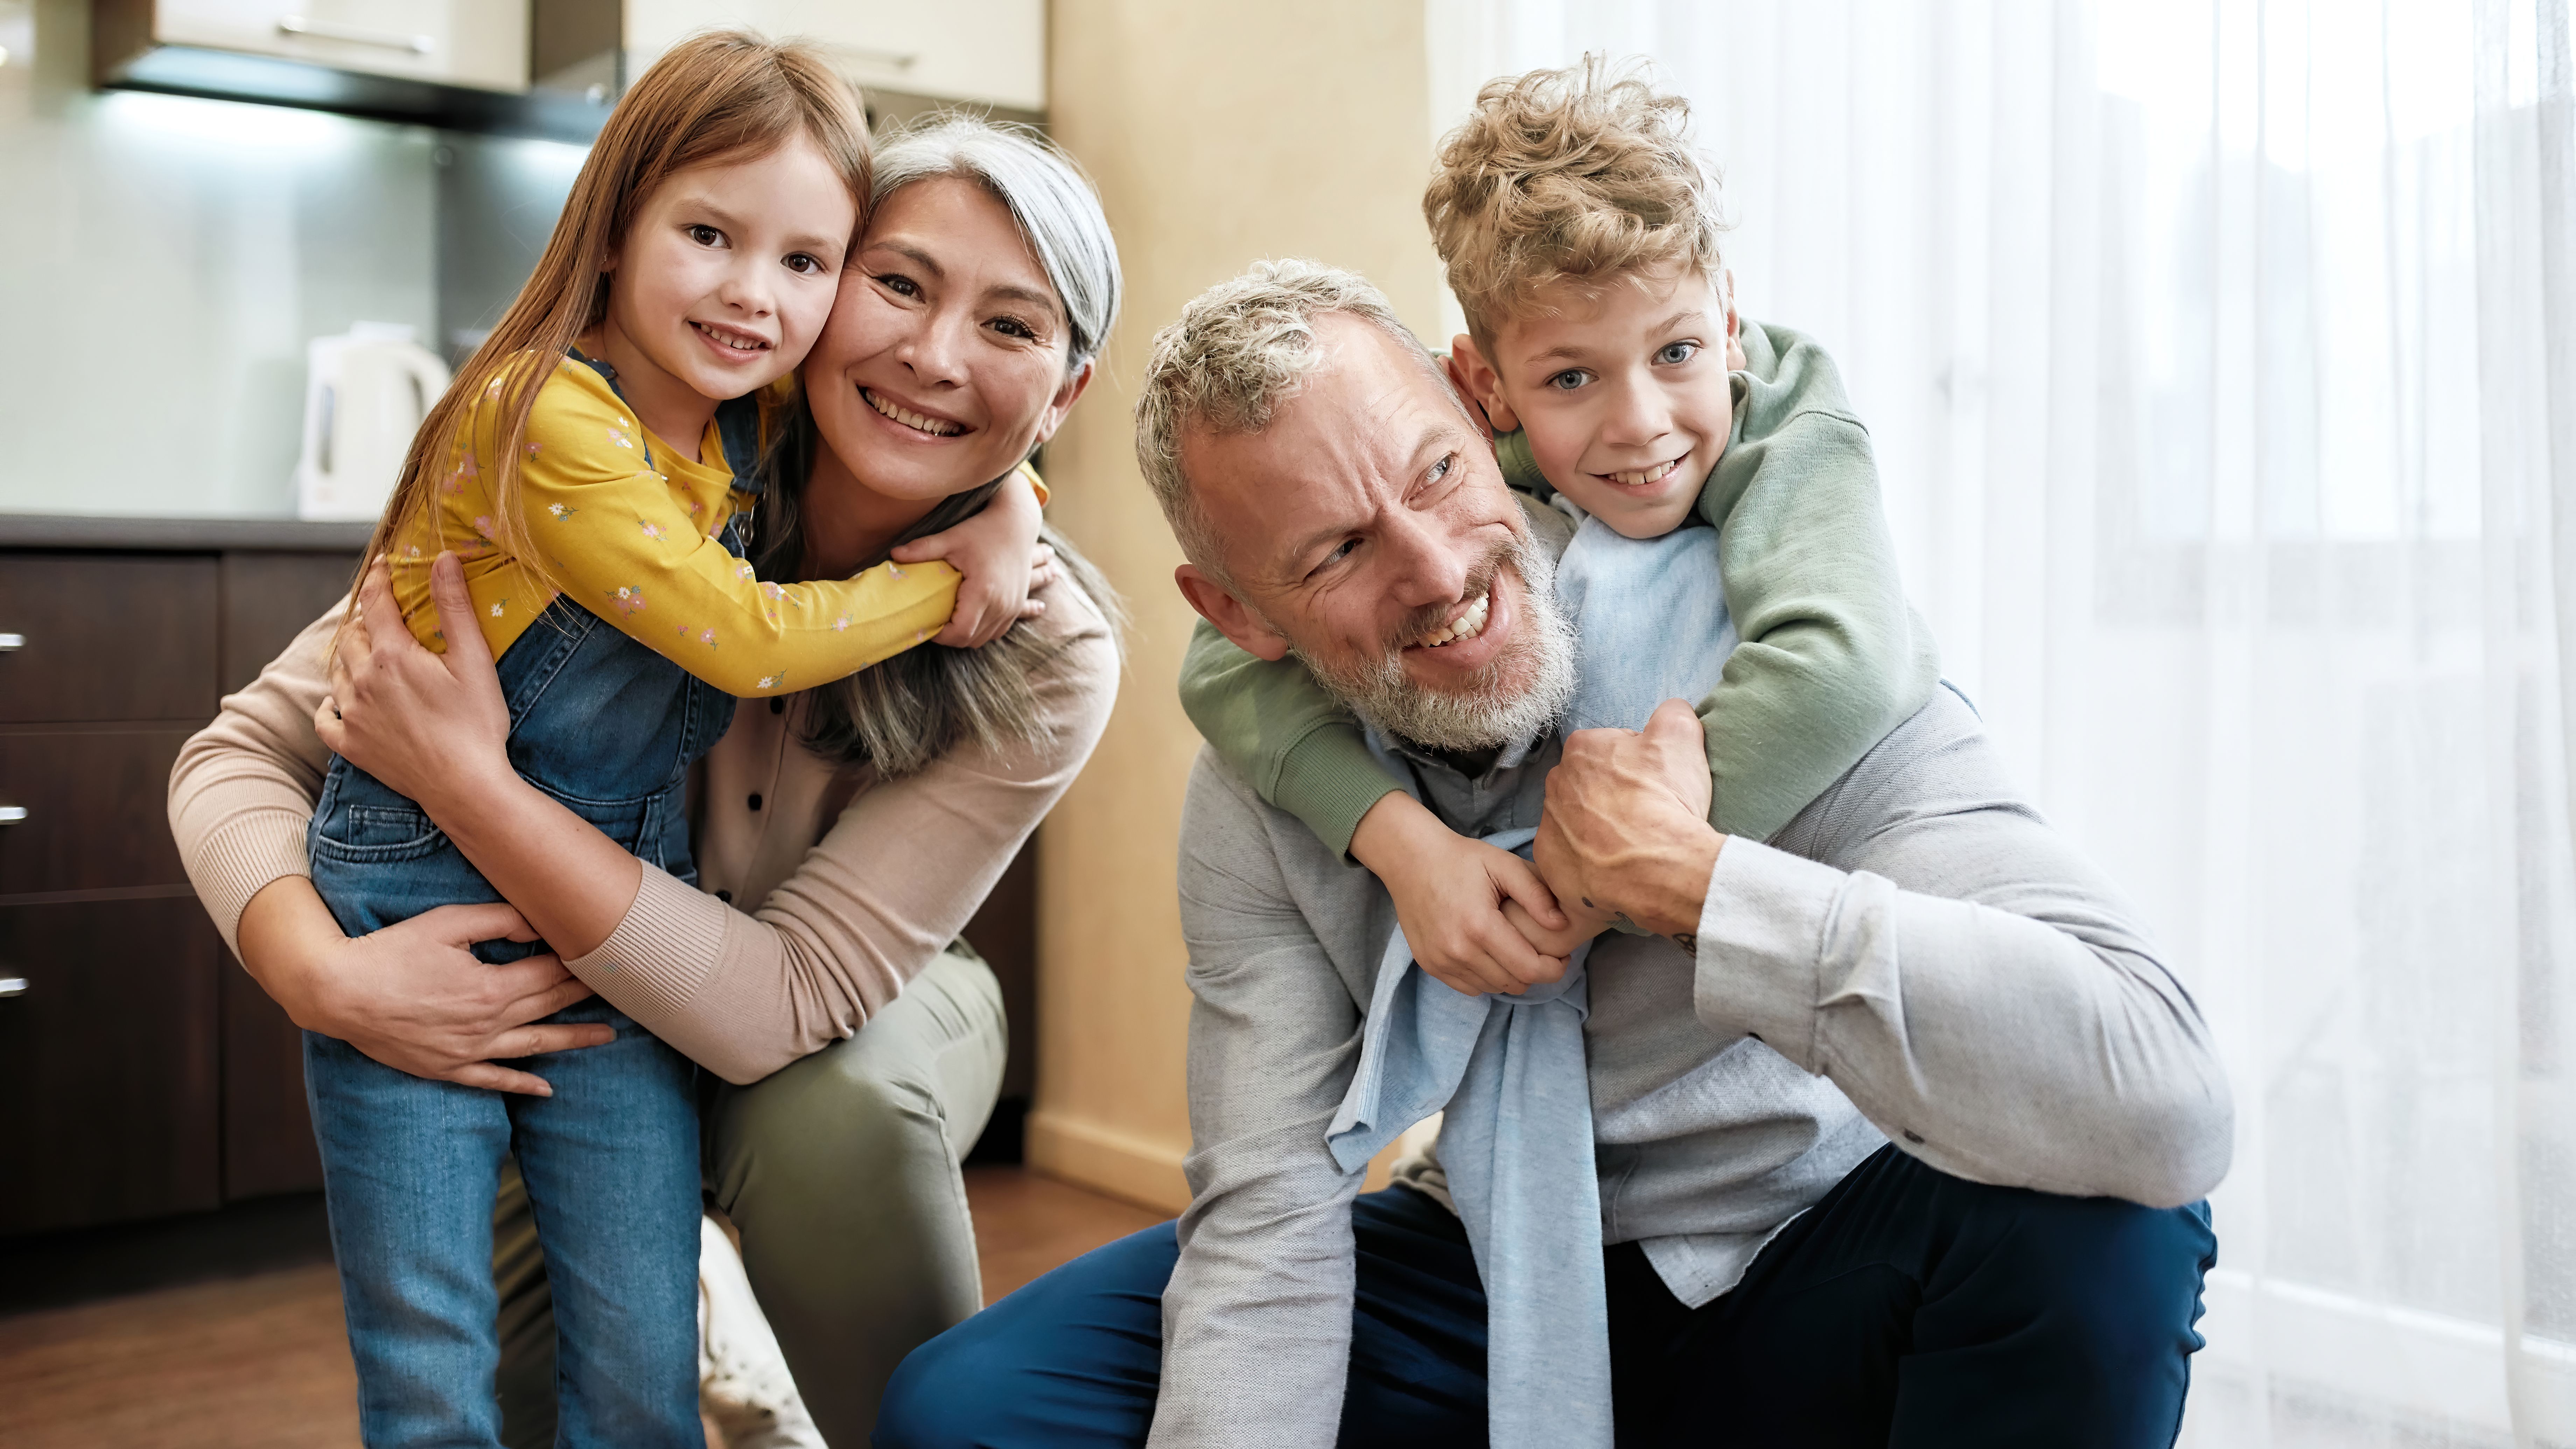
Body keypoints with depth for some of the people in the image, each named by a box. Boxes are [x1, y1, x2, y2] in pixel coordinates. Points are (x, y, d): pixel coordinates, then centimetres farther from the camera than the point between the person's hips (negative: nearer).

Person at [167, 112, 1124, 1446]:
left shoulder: (1048, 660, -26)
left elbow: (786, 1003, -31)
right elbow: (244, 753, -17)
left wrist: (466, 779, -39)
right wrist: (324, 975, -37)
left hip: (872, 1019, 0)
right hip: (570, 1014, 1)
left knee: (831, 1110, -33)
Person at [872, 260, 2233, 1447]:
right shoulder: (1258, 793, -12)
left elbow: (2166, 1104, -36)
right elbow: (1264, 1227, -13)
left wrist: (1684, 873, -36)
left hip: (1805, 1289, -2)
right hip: (1499, 1282, 3)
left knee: (2085, 1214, -35)